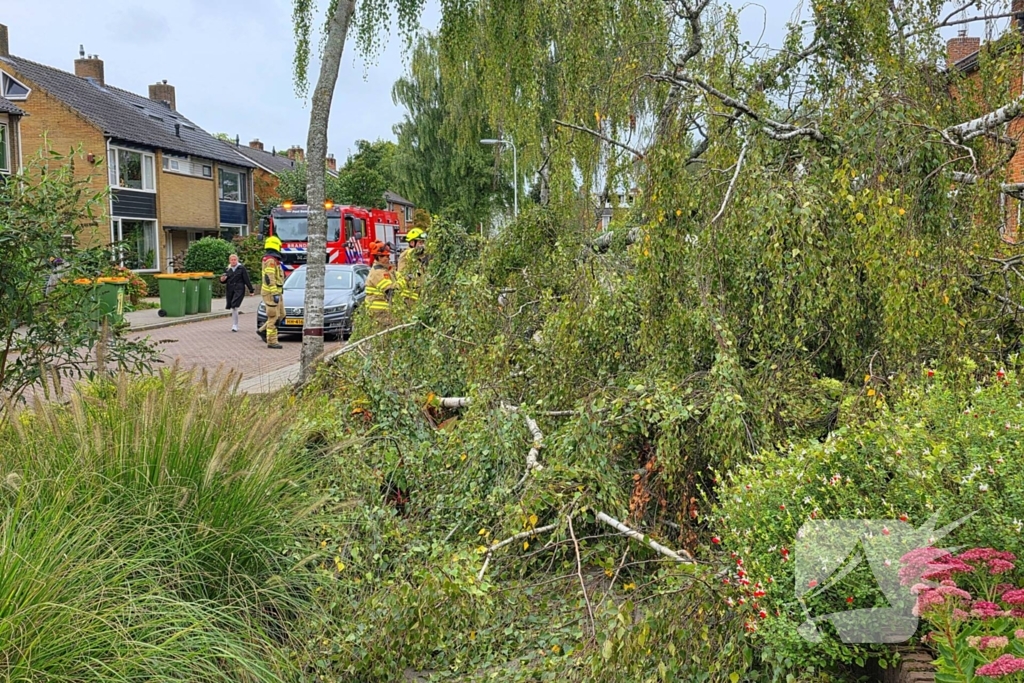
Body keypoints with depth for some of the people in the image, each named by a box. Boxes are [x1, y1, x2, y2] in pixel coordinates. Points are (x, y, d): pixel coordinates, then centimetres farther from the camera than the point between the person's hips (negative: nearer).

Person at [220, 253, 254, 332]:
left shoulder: (241, 268, -1)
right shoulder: (228, 269, 11)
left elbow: (247, 279, -2)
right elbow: (225, 281, 18)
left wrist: (251, 290, -4)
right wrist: (222, 280, -6)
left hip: (239, 290, -5)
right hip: (229, 290, 5)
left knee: (234, 307, -16)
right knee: (232, 308, 8)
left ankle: (235, 326, -11)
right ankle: (235, 325, 21)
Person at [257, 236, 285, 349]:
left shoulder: (272, 259, 17)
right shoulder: (271, 260, -16)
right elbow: (269, 278, -23)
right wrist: (275, 294, -25)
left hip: (276, 292, 10)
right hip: (272, 292, -10)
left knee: (281, 314, 15)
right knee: (273, 317, -6)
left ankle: (262, 330, 20)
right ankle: (272, 342, -1)